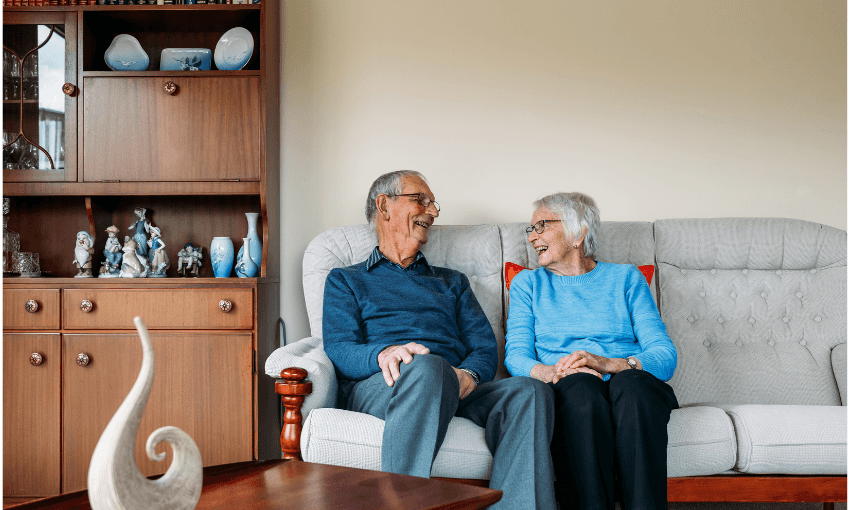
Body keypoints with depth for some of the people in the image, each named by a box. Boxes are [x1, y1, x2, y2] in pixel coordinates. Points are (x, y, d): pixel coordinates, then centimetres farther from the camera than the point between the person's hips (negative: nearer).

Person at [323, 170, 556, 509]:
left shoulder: (453, 282, 34)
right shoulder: (346, 281, 24)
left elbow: (485, 348, 18)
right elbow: (338, 350, 5)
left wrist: (468, 374, -8)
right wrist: (384, 354, -19)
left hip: (456, 391, 4)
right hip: (377, 388, -3)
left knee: (530, 391, -29)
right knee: (428, 367, -39)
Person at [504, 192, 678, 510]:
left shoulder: (626, 278, 17)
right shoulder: (527, 283, 21)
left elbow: (665, 357, 3)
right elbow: (516, 356, 6)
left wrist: (611, 364, -17)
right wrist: (548, 371, -17)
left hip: (633, 390, 0)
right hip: (566, 397, 0)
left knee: (632, 382, -35)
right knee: (580, 384, -35)